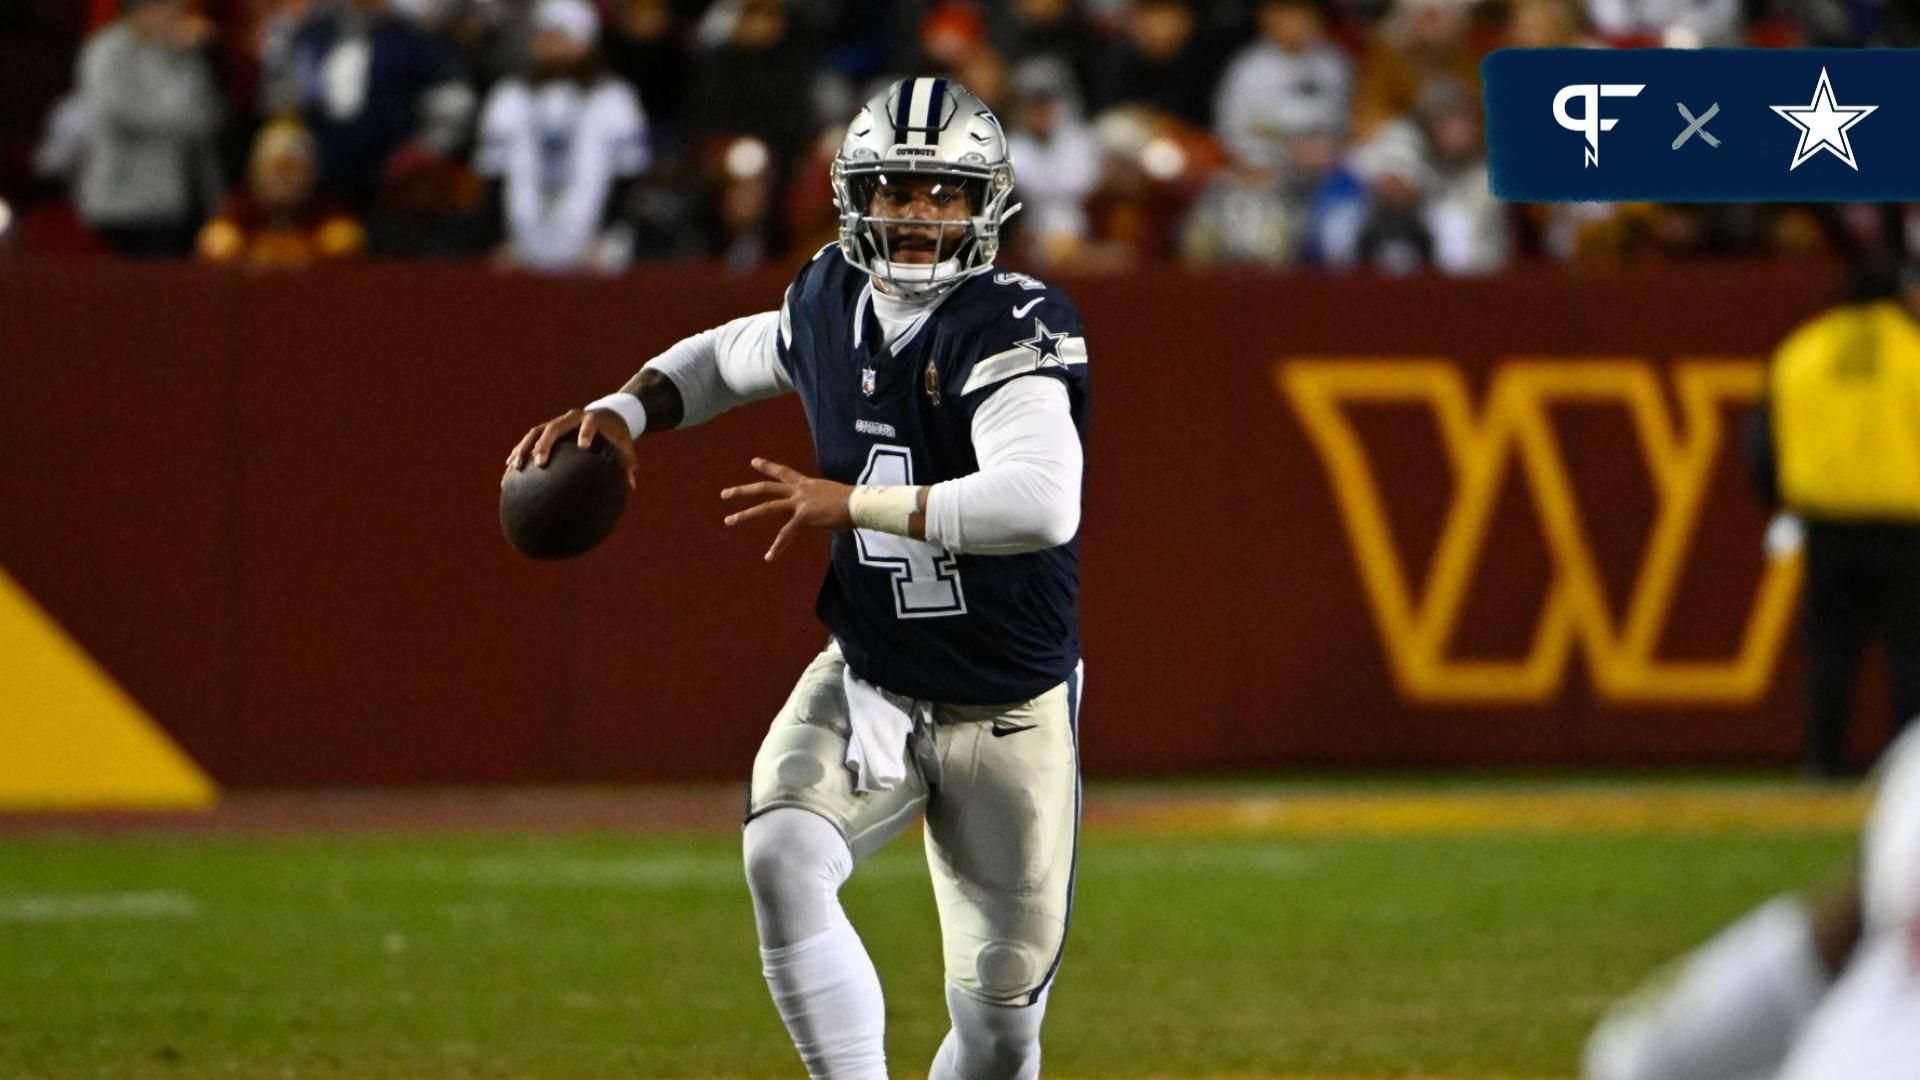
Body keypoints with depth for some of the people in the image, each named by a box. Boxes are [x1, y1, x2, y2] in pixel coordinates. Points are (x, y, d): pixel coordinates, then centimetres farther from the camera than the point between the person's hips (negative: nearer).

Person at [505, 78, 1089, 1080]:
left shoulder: (1015, 327, -21)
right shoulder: (830, 302, -2)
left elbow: (1041, 503, -37)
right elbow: (724, 357, 22)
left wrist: (850, 502, -34)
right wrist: (620, 413, 2)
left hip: (1010, 714, -3)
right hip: (867, 686, 3)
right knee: (783, 859, -28)